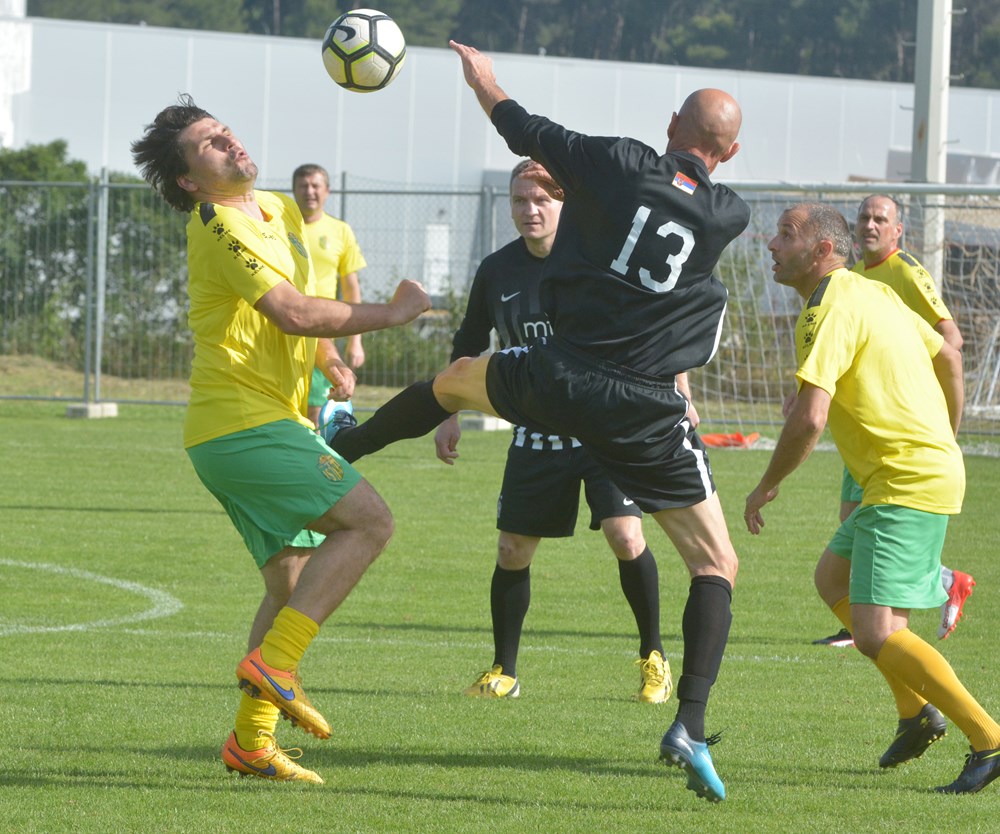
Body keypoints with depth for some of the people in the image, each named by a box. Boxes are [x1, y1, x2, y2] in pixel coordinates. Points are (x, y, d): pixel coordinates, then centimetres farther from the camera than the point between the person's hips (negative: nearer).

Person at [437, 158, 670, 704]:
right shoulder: (497, 271, 1)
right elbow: (468, 348, 15)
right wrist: (449, 415, 10)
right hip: (536, 430, 3)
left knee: (626, 537, -17)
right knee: (512, 549, 1)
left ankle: (653, 656, 3)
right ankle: (504, 671, 17)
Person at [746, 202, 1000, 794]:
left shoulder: (831, 311, -17)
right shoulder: (875, 294, 13)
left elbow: (809, 419, -25)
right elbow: (949, 358, 23)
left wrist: (766, 488, -11)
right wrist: (945, 442, 35)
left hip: (909, 488, -11)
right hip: (934, 467, 11)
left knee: (876, 633, -14)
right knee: (835, 576, 25)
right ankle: (916, 713, 28)